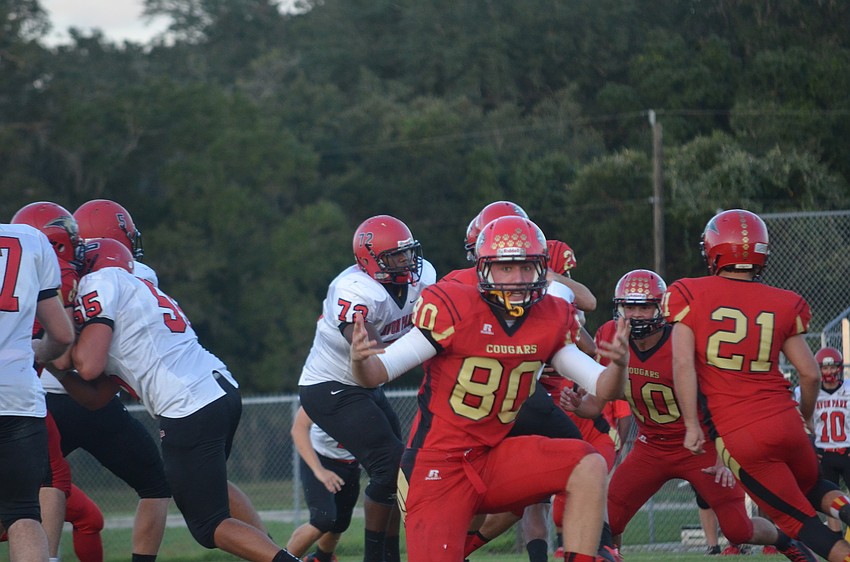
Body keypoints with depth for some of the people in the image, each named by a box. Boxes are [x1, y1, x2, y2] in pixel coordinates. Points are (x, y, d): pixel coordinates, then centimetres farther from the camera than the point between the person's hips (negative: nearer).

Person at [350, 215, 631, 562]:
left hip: (492, 460, 5)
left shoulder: (552, 320, 1)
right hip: (436, 465, -5)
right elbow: (376, 374, -15)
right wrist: (360, 360, -39)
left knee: (589, 467, -15)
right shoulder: (453, 309, -15)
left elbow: (603, 388, 3)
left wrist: (619, 364, -21)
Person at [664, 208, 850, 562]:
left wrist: (692, 424, -8)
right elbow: (810, 374, 6)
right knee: (812, 488, 27)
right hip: (784, 421, 2)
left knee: (798, 519, 8)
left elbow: (683, 363, -11)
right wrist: (805, 418, 24)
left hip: (737, 436, -2)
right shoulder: (783, 305, 6)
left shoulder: (690, 295, -1)